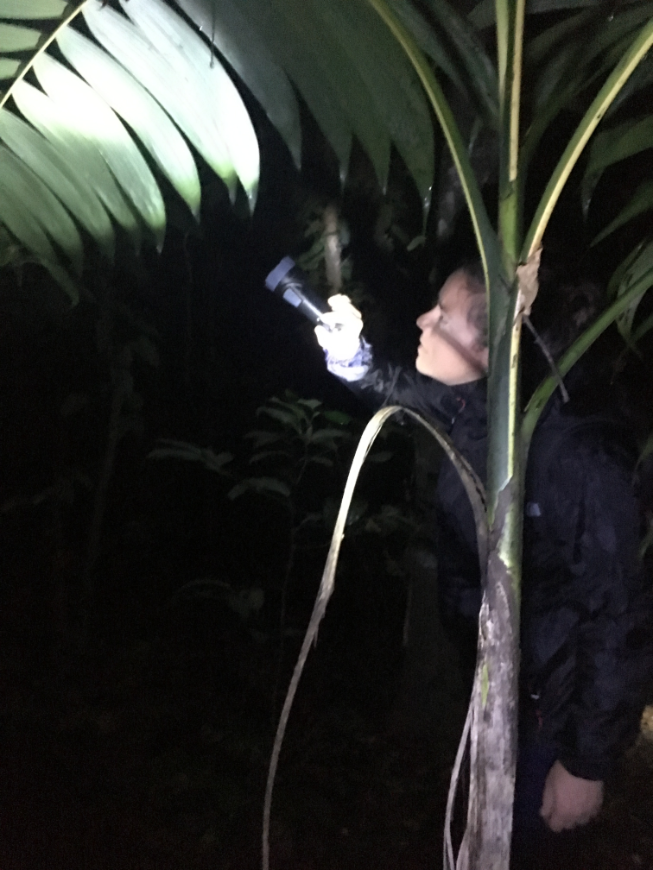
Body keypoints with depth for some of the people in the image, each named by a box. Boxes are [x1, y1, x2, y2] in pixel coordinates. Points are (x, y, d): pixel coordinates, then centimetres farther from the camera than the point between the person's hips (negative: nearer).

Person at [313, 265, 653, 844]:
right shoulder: (470, 408, -12)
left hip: (547, 711, -7)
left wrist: (587, 765, -21)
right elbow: (399, 390, 11)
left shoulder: (580, 459, -34)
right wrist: (349, 351, -9)